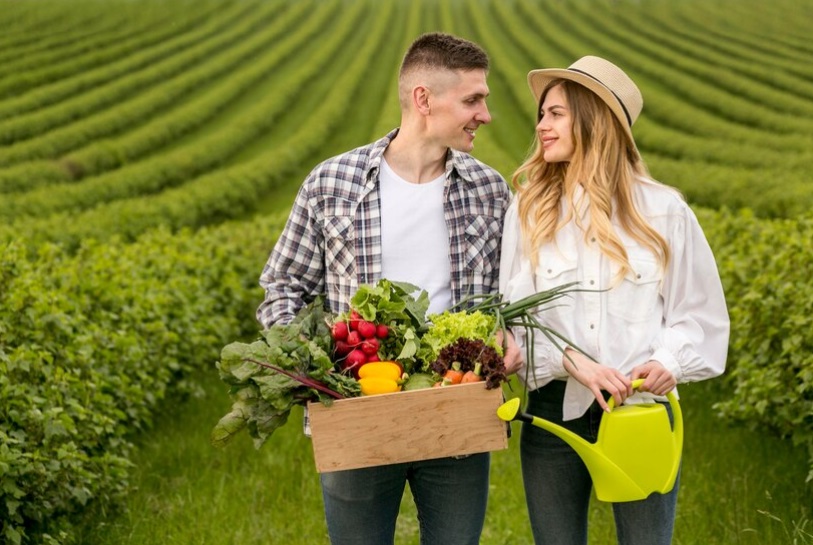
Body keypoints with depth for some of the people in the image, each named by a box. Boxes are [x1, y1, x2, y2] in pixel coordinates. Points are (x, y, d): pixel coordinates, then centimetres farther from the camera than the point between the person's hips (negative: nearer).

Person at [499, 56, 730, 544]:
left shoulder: (663, 209, 0)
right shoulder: (529, 208, 2)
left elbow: (700, 312, 6)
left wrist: (669, 362, -12)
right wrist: (571, 360, -17)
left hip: (643, 407, -1)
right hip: (556, 408, 1)